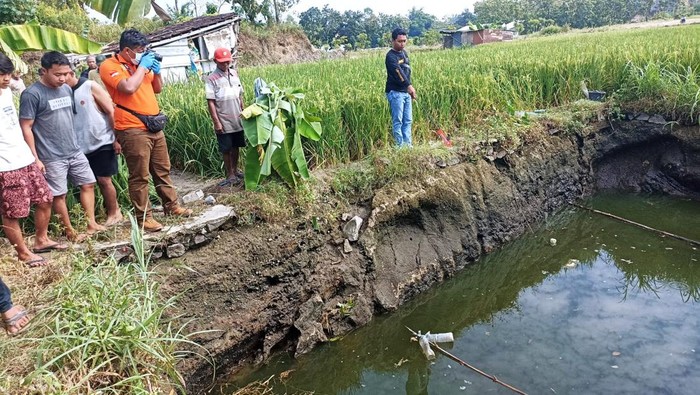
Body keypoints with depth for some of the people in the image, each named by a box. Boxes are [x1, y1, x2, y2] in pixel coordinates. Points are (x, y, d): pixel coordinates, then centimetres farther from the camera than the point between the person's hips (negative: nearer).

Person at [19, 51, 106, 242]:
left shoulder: (66, 89, 7)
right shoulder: (32, 94, -14)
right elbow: (26, 128, -14)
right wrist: (35, 158, -16)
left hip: (75, 151, 7)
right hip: (52, 157, -7)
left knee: (88, 184, 9)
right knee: (59, 194, 4)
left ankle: (92, 224, 18)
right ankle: (70, 231, 16)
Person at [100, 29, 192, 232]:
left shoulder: (141, 63, 16)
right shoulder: (109, 66, -7)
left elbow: (157, 89, 23)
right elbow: (128, 87, -23)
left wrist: (156, 71, 5)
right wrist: (142, 66, -12)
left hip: (154, 127, 8)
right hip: (133, 130, -8)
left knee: (163, 170, 15)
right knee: (140, 176, -3)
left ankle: (171, 206, 27)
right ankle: (143, 217, 5)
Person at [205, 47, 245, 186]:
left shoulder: (234, 74, 6)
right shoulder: (211, 79, -9)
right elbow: (210, 102, -11)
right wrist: (216, 122, -14)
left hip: (238, 120, 5)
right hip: (224, 122, -5)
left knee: (236, 146, 15)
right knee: (226, 149, 4)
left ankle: (235, 170, 30)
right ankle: (230, 175, 14)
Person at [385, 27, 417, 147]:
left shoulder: (404, 53, 14)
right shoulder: (391, 56, -13)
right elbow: (398, 73, -27)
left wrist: (410, 88, 18)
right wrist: (409, 86, -39)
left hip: (406, 92, 8)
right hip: (395, 92, -8)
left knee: (408, 120, 9)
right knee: (397, 121, -5)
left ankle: (408, 144, 15)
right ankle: (400, 146, 0)